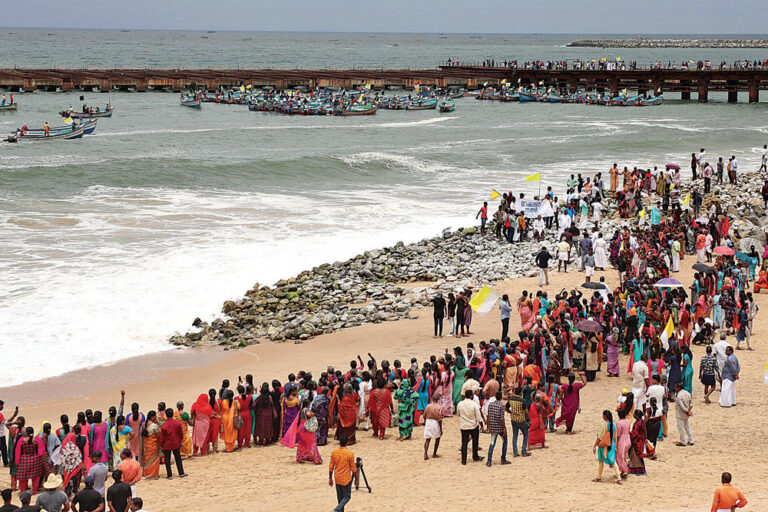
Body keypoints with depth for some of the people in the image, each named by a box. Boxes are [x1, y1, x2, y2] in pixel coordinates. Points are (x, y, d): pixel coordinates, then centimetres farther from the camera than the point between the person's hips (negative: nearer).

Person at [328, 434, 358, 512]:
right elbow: (353, 468, -9)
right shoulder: (350, 454, -16)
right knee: (347, 496, 6)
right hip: (346, 479, -4)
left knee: (340, 497, 17)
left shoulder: (333, 452, -5)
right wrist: (356, 479, 4)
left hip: (337, 479, 4)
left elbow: (331, 467, 2)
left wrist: (330, 479, 13)